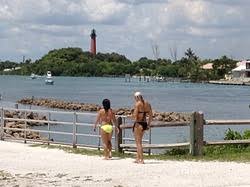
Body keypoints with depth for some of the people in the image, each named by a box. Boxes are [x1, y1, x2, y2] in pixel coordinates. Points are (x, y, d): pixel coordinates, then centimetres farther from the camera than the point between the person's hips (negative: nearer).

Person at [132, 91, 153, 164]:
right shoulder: (147, 104, 10)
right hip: (145, 123, 7)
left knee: (138, 142, 0)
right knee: (139, 141, 20)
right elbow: (151, 115, 11)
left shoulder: (137, 104, -11)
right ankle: (137, 158, 26)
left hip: (138, 123, -7)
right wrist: (148, 124, 15)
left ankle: (141, 160, -3)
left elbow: (135, 115, -20)